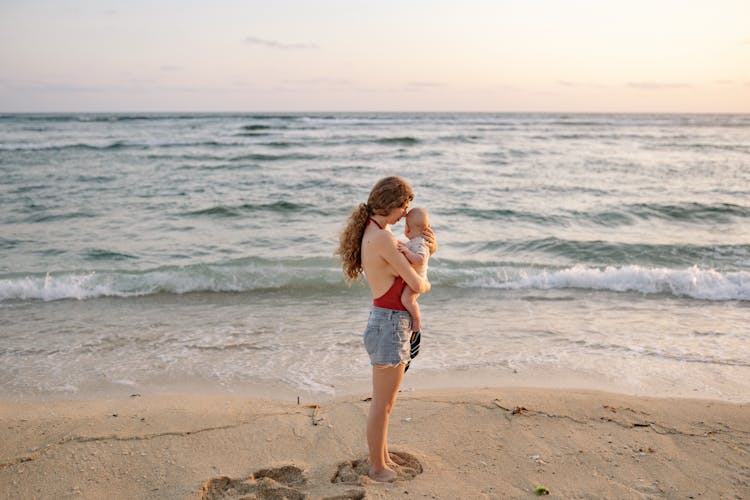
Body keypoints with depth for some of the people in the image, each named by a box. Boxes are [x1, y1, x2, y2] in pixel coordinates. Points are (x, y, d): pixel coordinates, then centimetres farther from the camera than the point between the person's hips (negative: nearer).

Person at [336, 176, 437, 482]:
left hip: (385, 322, 10)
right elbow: (416, 284, -18)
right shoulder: (382, 238, -22)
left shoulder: (372, 233, 9)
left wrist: (430, 246, -1)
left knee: (385, 400, 24)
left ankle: (382, 456, 40)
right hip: (391, 327, -10)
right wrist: (426, 284, 5)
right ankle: (378, 467, 24)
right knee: (382, 404, 8)